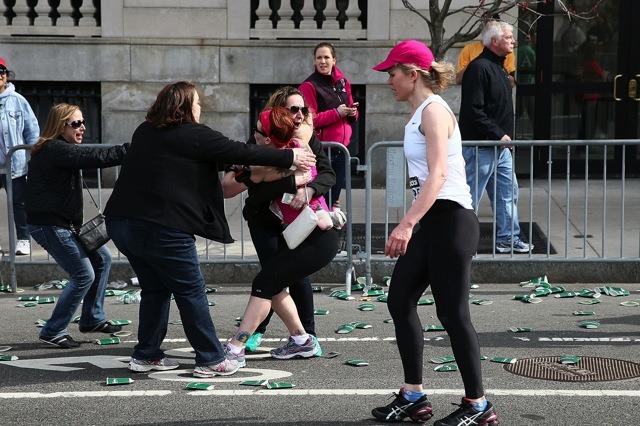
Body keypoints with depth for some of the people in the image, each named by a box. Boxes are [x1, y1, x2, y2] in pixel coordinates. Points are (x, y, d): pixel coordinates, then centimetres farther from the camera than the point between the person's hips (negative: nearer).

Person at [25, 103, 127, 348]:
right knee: (84, 275, -8)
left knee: (102, 257, 14)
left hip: (63, 223, 11)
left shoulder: (57, 149, 14)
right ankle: (53, 332, 3)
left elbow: (91, 158, 11)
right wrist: (134, 150, -25)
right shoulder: (56, 150, -20)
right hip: (48, 225, -11)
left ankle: (93, 319, 23)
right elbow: (96, 158, -26)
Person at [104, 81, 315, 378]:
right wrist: (289, 157, 8)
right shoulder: (194, 136, -6)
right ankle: (210, 360, 7)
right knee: (191, 292, 3)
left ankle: (146, 356, 22)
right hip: (161, 228, -8)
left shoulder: (144, 132, 16)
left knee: (155, 288, 19)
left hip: (120, 221, 8)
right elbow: (241, 152, -2)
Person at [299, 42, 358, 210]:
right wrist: (336, 113, -19)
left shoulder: (342, 82, 12)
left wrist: (352, 112, -2)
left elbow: (351, 110, 21)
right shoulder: (309, 86, -9)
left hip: (341, 146, 7)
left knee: (335, 195, 14)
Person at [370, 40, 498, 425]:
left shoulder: (433, 110, -12)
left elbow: (437, 175, -24)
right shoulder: (422, 112, 17)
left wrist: (407, 224, -31)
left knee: (452, 313, -5)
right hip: (431, 222, 10)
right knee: (400, 300, 9)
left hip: (450, 220, -10)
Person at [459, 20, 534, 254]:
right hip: (480, 146, -10)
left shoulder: (499, 67, 16)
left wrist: (506, 136, 15)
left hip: (500, 147, 10)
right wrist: (498, 135, -21)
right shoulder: (479, 68, -17)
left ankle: (508, 239, 19)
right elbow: (474, 111, -22)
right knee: (470, 197, -3)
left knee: (508, 193, 12)